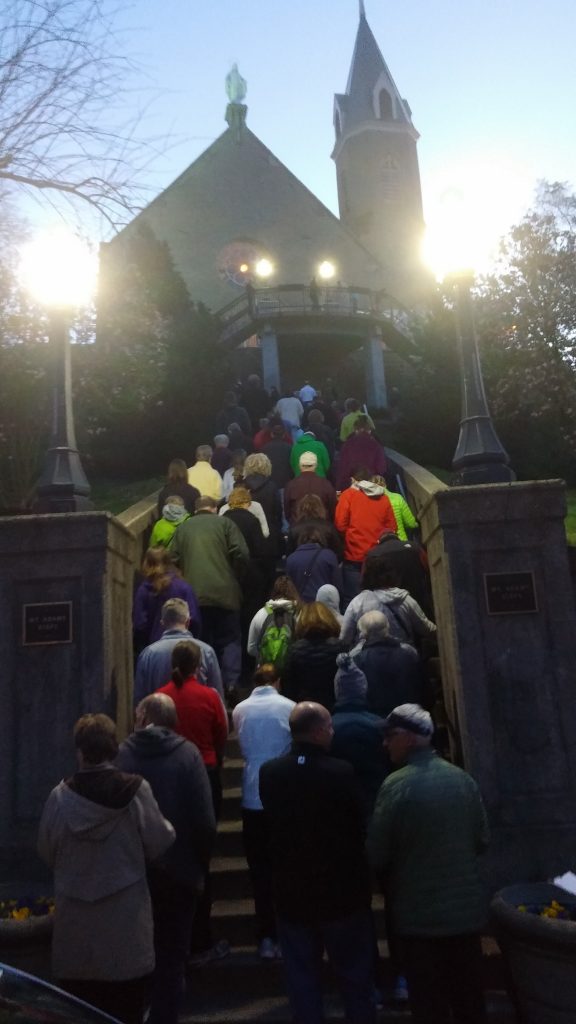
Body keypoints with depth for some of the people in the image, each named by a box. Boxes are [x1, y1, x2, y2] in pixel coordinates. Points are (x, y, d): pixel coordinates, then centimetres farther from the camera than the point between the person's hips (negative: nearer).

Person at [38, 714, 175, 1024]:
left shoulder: (60, 795, -10)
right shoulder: (135, 790, -15)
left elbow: (46, 851, 2)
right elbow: (159, 843, -8)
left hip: (75, 920, 2)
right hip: (125, 920, -1)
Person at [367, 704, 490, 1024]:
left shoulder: (397, 784, -19)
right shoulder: (464, 778, -4)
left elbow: (377, 853, -13)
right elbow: (482, 840, 6)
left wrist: (403, 861, 9)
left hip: (420, 913, -4)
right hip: (467, 907, 5)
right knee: (470, 997, 20)